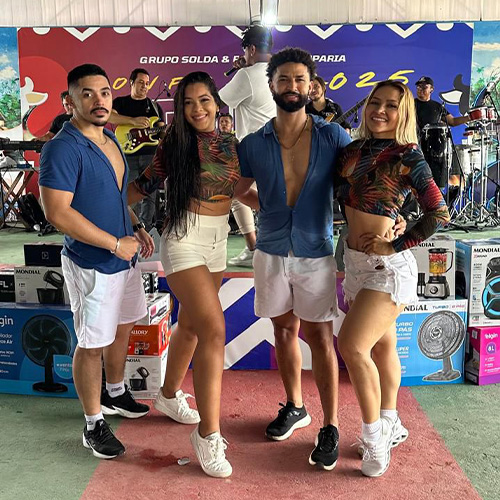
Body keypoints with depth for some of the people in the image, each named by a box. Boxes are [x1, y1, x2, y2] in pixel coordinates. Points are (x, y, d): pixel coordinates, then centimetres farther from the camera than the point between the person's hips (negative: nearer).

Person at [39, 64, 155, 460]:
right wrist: (115, 243, -21)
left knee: (123, 327, 22)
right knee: (92, 345, 5)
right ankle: (94, 425, 23)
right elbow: (58, 213, -25)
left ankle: (115, 393, 45)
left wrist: (137, 229, 5)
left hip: (124, 256, 9)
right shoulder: (63, 149, -19)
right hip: (91, 264, -8)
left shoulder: (110, 138, 8)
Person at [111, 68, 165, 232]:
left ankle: (145, 229, 10)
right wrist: (134, 121, -24)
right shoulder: (120, 102, 9)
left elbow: (162, 129, 14)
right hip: (128, 154, -2)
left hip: (150, 154, 2)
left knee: (149, 194, 1)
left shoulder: (154, 105, 17)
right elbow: (110, 116, -11)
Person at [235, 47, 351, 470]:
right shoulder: (253, 144, 1)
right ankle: (294, 407, 34)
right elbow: (232, 192, 12)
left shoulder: (332, 136, -4)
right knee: (285, 330, 14)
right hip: (271, 253, 3)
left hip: (316, 253, -2)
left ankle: (331, 427, 14)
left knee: (320, 337, 1)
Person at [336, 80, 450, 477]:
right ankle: (390, 425, 34)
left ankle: (375, 435, 8)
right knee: (382, 344, 17)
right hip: (356, 261, 7)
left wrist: (395, 245, -13)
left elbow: (439, 213, -13)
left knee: (352, 346, -13)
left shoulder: (408, 156, -12)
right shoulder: (354, 150, 6)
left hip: (387, 266, -7)